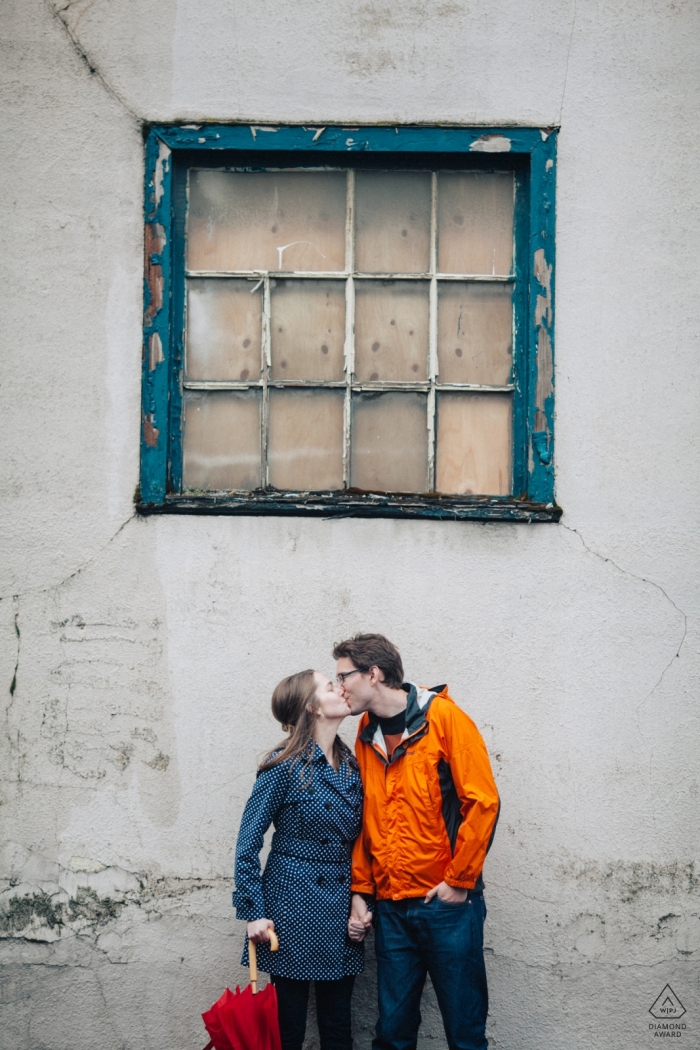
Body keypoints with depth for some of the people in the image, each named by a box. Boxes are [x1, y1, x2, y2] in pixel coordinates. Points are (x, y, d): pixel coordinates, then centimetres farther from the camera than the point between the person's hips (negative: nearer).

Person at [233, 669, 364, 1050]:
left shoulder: (350, 763, 7)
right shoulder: (286, 766, -10)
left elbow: (357, 837, 12)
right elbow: (248, 844, -8)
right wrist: (253, 913, -12)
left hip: (342, 907, 5)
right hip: (295, 905, -5)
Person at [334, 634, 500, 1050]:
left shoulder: (444, 718, -7)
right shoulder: (366, 736, 11)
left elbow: (482, 802, -11)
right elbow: (363, 823, 14)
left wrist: (459, 881, -11)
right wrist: (360, 892, 6)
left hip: (446, 903, -5)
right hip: (391, 907, 5)